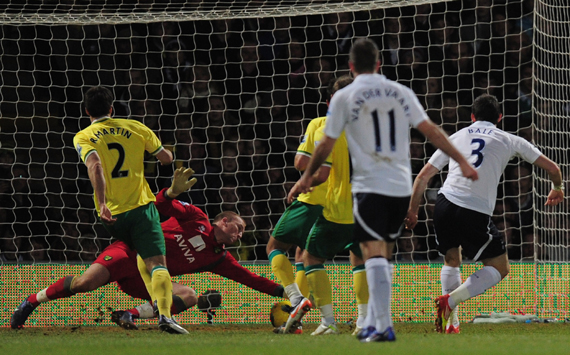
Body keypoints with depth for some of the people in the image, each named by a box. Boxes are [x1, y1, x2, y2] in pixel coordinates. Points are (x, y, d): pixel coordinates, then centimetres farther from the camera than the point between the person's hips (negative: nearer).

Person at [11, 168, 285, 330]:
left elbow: (249, 278, 19)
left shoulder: (219, 258, 18)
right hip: (131, 252, -5)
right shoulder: (196, 219, 4)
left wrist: (281, 291, 14)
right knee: (86, 282, -28)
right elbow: (160, 206, -5)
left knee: (189, 297, -20)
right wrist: (174, 192, -28)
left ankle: (130, 315, -27)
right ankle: (32, 302, -11)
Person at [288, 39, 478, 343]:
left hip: (370, 186, -4)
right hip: (401, 186, 4)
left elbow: (326, 144, 4)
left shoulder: (344, 97, -1)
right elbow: (430, 130, 5)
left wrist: (307, 176, 18)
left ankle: (383, 326, -23)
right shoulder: (400, 92, 9)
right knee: (383, 256, 14)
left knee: (375, 254, -11)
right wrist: (461, 161, 9)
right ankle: (373, 324, 16)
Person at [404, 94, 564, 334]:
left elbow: (423, 176, 17)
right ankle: (450, 301, -6)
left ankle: (451, 322, 18)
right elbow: (551, 167, 21)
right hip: (477, 213, -3)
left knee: (451, 260, 27)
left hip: (445, 204, 3)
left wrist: (412, 211, 27)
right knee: (500, 268, 12)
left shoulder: (456, 137, 20)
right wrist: (557, 188, 43)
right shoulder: (509, 141, 15)